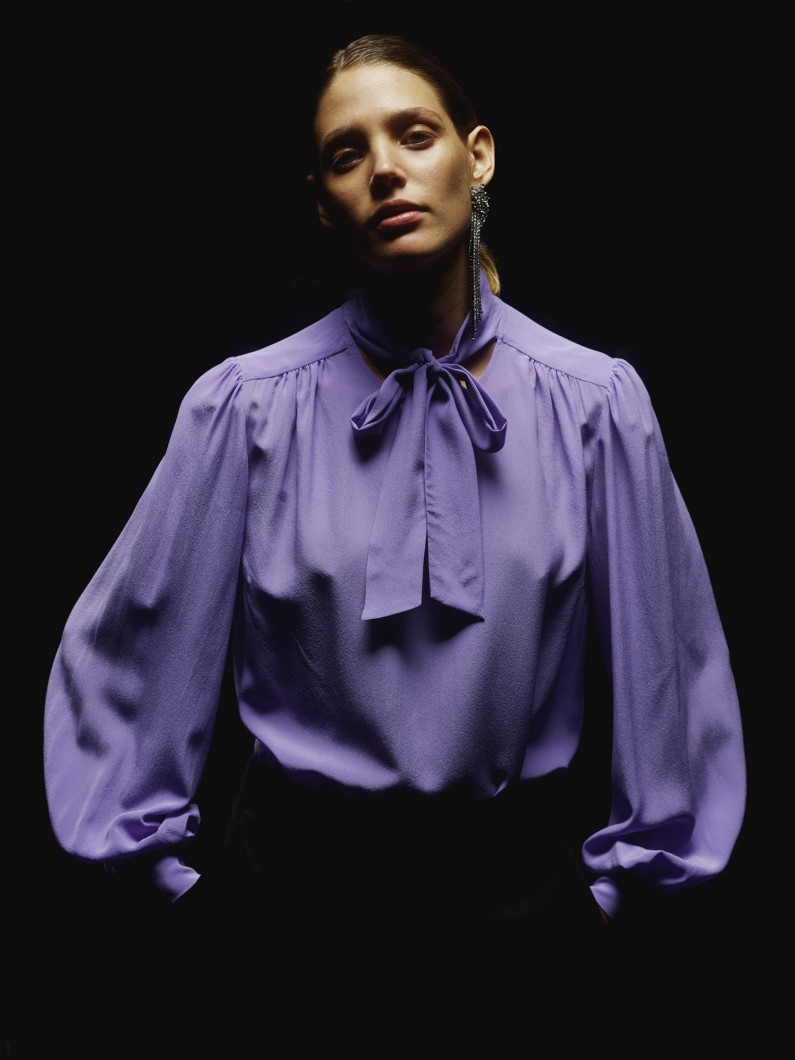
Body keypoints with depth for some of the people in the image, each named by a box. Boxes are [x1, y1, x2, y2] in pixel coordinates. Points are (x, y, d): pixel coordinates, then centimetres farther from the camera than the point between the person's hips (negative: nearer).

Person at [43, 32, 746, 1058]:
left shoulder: (594, 403, -10)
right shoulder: (246, 405, -11)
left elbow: (663, 646, -1)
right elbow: (122, 648, -3)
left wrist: (629, 874, 7)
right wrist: (158, 859, 4)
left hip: (512, 884, 1)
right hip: (301, 879, 0)